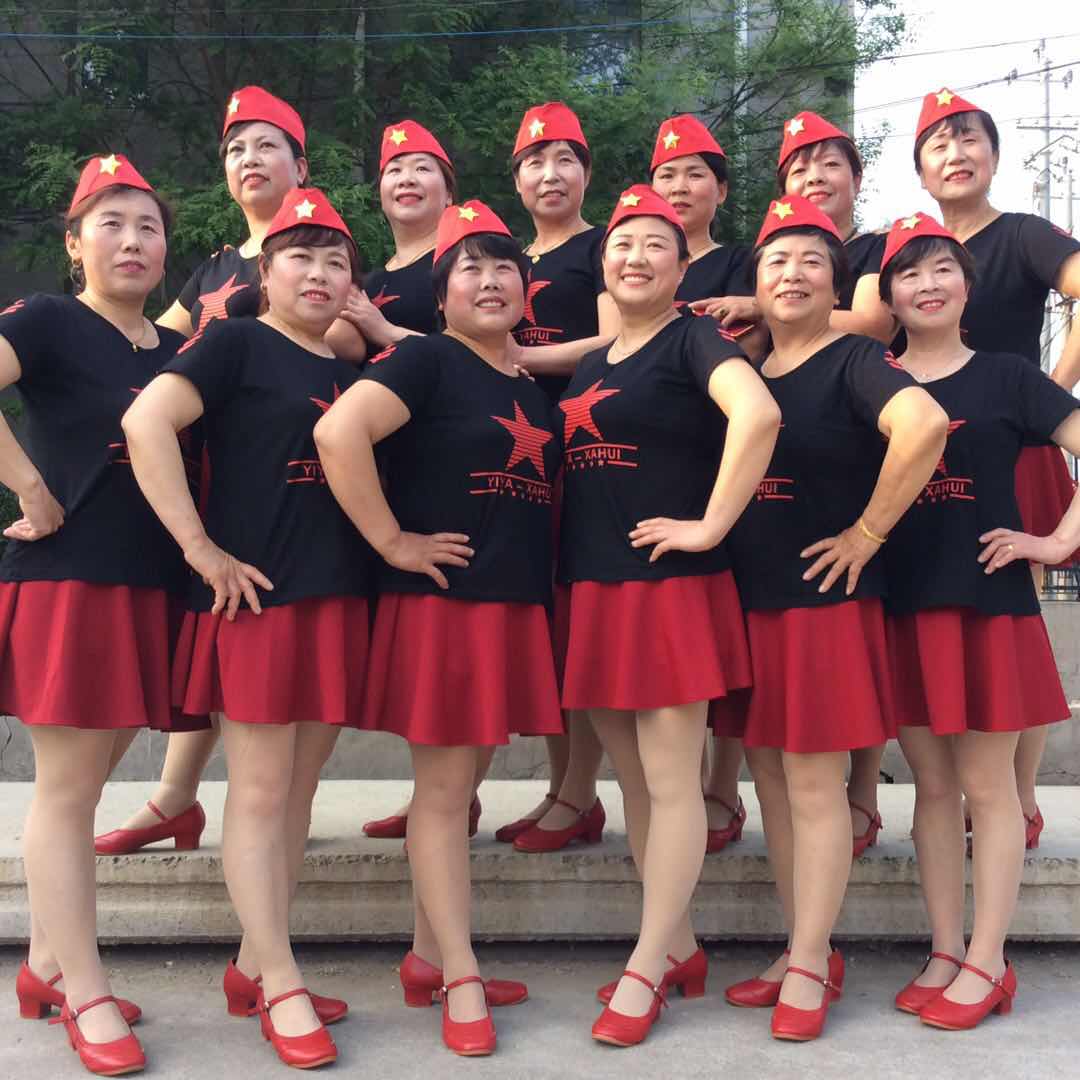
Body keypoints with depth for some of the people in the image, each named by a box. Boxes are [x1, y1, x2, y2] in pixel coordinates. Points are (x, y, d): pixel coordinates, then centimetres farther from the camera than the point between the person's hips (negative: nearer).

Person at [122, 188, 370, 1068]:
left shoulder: (354, 370, 16)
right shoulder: (237, 344, -3)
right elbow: (146, 423, -17)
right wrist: (201, 550, -18)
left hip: (340, 598, 7)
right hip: (259, 597, -7)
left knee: (299, 791, 11)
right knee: (260, 792, -1)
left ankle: (252, 968, 24)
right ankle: (282, 987, 9)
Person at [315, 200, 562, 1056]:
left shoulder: (534, 388, 14)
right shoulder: (427, 361, -8)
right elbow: (338, 432, -24)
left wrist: (537, 575, 11)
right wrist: (392, 543, -20)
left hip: (516, 608, 7)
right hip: (440, 602, -7)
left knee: (460, 783, 14)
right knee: (442, 788, 1)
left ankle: (429, 957, 26)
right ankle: (461, 979, 11)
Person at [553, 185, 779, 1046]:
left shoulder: (694, 340, -7)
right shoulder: (591, 366, 17)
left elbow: (758, 413, -26)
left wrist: (711, 526, -23)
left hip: (670, 587, -8)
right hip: (594, 588, 8)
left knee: (671, 784, 0)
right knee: (634, 782, 13)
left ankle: (647, 967, 11)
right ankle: (681, 949, 26)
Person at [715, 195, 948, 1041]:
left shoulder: (854, 361, -9)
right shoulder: (742, 369, 10)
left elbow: (924, 425, -28)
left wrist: (868, 532, -22)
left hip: (823, 602, -7)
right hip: (747, 602, 7)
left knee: (813, 785, -1)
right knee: (771, 779, 12)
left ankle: (810, 968, 12)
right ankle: (806, 952, 25)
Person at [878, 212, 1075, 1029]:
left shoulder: (1006, 378, 1)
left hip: (988, 604, -3)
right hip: (905, 609, 3)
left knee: (988, 786, 3)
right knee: (933, 786, 10)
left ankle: (988, 962, 13)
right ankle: (945, 951, 21)